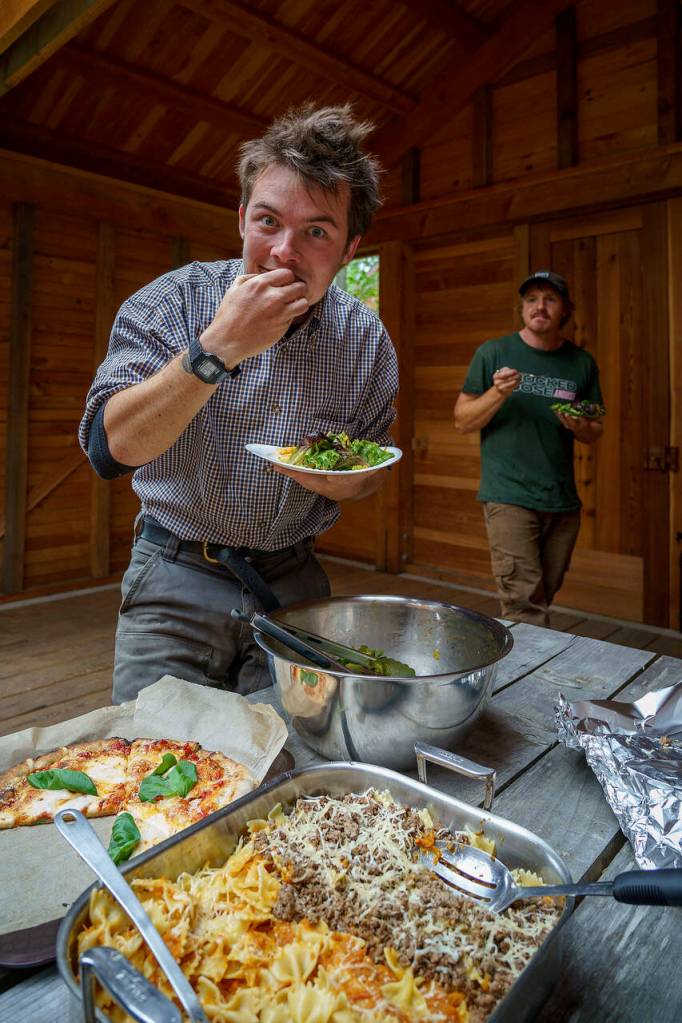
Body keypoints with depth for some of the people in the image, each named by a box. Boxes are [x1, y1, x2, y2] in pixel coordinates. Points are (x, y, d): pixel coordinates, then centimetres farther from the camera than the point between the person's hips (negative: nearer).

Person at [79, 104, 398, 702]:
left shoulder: (367, 340, -4)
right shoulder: (173, 300, -10)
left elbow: (371, 477, 6)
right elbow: (109, 449, -20)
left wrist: (339, 476, -17)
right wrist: (216, 348, -29)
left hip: (293, 582, 2)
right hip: (176, 583, -1)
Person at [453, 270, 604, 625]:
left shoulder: (581, 363, 10)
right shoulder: (493, 353, 2)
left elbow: (595, 432, 17)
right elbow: (462, 422, 1)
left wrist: (581, 427, -6)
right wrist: (498, 393, -16)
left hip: (563, 502, 4)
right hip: (509, 497, -4)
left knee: (543, 599, 13)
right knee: (526, 608, -10)